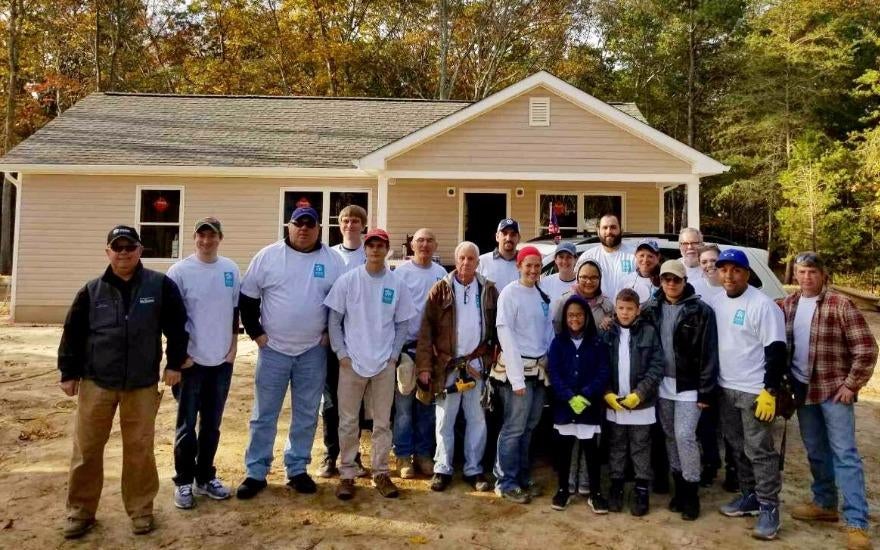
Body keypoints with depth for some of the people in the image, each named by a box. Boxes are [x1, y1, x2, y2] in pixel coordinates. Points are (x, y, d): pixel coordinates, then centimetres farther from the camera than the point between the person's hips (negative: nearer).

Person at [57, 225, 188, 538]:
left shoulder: (160, 285, -2)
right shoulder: (92, 291, 2)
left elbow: (176, 326, 2)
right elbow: (73, 333, 6)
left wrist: (174, 363, -1)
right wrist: (69, 373, 5)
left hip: (142, 384, -1)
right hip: (96, 382, 1)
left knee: (139, 448, 7)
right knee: (86, 448, 8)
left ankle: (140, 509, 23)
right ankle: (80, 510, 24)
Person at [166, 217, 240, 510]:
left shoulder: (231, 269, 4)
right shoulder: (179, 271, -9)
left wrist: (233, 345, 6)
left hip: (222, 360, 4)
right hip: (191, 360, -4)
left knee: (212, 424, 13)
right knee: (187, 424, 5)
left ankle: (205, 477, 26)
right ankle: (184, 482, 18)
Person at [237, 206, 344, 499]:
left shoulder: (332, 260, 1)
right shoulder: (268, 256, -2)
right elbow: (247, 297, 3)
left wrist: (330, 333, 0)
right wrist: (256, 332, -3)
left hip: (313, 351, 1)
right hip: (273, 349, -1)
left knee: (306, 416, 10)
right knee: (264, 415, 5)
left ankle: (297, 470, 24)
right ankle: (255, 472, 17)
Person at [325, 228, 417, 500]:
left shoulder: (397, 283, 1)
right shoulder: (348, 280, -3)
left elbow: (402, 324, 6)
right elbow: (334, 320, 0)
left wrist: (394, 355, -1)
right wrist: (342, 353, -7)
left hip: (385, 364, 1)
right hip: (352, 362, -1)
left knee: (382, 422, 10)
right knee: (348, 421, 6)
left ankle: (381, 473, 22)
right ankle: (347, 474, 18)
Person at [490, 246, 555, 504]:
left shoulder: (542, 295, 12)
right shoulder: (510, 293, -9)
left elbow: (548, 329, 14)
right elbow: (505, 334, -13)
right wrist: (516, 377, -16)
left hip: (539, 368, 7)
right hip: (517, 368, -6)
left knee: (529, 427, 12)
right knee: (514, 428, -3)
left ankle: (522, 477, 24)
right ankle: (505, 482, 9)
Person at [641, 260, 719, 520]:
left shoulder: (700, 310, -9)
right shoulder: (651, 308, 5)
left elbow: (709, 353, -10)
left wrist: (706, 391, -13)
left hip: (689, 386, -4)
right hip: (662, 385, 5)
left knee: (684, 436, -7)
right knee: (671, 436, 12)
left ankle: (691, 492, 8)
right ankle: (679, 487, 25)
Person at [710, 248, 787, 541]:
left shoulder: (763, 305, -13)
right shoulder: (715, 302, 7)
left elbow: (776, 350, -15)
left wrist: (770, 391, -18)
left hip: (755, 391, -7)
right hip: (725, 389, 7)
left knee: (760, 451, -2)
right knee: (738, 448, 16)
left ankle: (769, 507, 8)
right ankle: (749, 496, 29)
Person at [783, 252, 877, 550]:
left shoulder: (840, 305, -12)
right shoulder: (788, 304, 5)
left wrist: (851, 384, -13)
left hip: (834, 389, -5)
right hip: (803, 389, 5)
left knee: (844, 453, -5)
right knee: (816, 451, 15)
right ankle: (825, 504, 30)